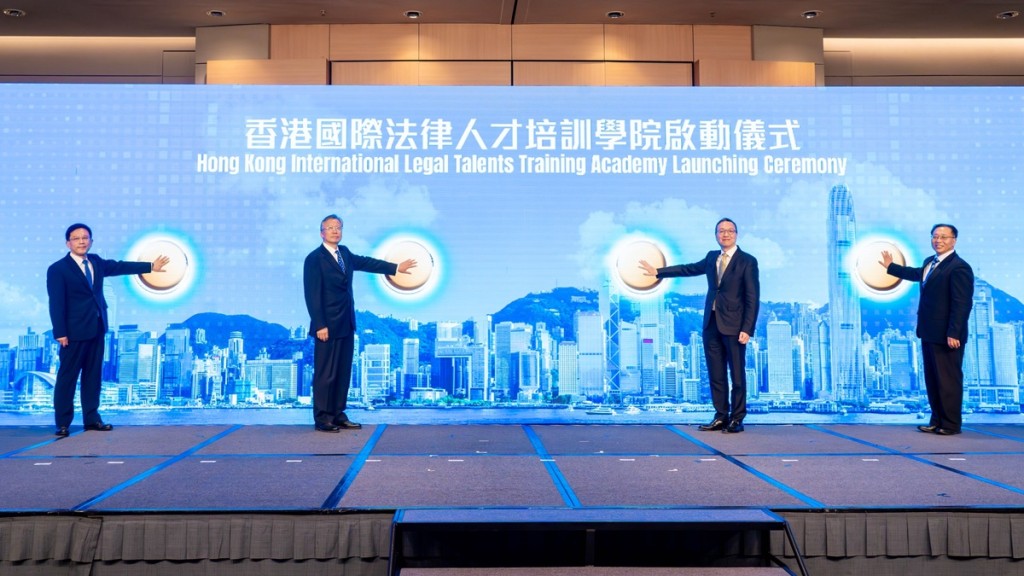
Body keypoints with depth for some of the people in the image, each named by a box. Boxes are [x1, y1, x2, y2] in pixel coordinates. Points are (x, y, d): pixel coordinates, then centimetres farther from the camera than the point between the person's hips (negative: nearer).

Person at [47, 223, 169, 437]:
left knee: (93, 374, 11)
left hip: (97, 329, 7)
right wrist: (60, 333, -17)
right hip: (74, 331, -7)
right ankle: (63, 423, 8)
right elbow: (56, 303, -13)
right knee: (67, 377, 1)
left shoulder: (96, 262, 10)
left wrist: (150, 266, 23)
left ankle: (92, 419, 18)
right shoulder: (57, 269, -9)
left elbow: (120, 266, 21)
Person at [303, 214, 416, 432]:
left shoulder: (345, 253, 11)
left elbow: (365, 262, 22)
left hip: (346, 324, 8)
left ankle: (338, 415, 19)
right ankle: (322, 418, 8)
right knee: (325, 373, -2)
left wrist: (396, 268, 22)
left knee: (343, 371, 11)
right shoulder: (314, 259, -10)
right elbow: (312, 295, -13)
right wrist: (320, 326, -17)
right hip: (328, 326, -8)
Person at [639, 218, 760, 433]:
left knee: (737, 374, 0)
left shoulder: (747, 261, -5)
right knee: (715, 374, 8)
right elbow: (689, 269, 24)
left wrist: (747, 329, -15)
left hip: (733, 325, -6)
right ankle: (721, 417, 16)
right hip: (711, 324, 6)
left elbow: (753, 298, -8)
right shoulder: (712, 257, 13)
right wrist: (658, 271, 23)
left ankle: (737, 419, 9)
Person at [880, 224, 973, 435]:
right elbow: (918, 274, 36)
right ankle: (937, 421, 23)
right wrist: (891, 266, 45)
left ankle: (951, 424, 10)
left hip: (946, 336, -9)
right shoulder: (929, 262, 12)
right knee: (932, 379, 14)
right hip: (929, 333, 9)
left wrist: (953, 333, -24)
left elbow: (962, 304, -20)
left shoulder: (959, 267, -16)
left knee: (948, 380, 0)